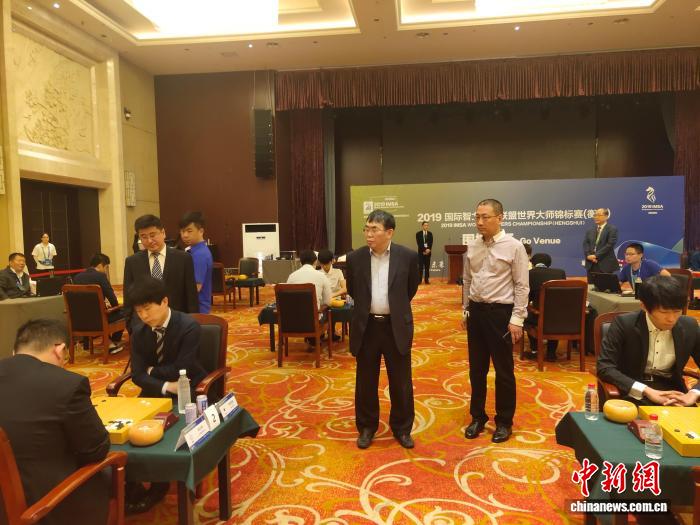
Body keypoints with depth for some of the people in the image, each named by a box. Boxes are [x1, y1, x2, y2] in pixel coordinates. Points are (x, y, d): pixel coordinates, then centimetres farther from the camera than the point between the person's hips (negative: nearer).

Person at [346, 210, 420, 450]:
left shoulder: (407, 256, -7)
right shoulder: (355, 258, -3)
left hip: (396, 327, -1)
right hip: (366, 327, 1)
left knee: (401, 382, 10)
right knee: (366, 382, 12)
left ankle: (402, 428, 29)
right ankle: (367, 427, 30)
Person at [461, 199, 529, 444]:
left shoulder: (514, 246, -11)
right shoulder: (472, 246, 5)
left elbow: (522, 286, -10)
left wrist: (517, 319, -14)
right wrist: (465, 310, 12)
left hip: (500, 312, -5)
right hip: (476, 311, 5)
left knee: (503, 371, 8)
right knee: (476, 369, 15)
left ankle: (504, 422, 25)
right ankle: (477, 417, 32)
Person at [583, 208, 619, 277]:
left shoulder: (612, 229, 0)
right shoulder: (590, 231, 18)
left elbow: (610, 245, -11)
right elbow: (585, 244, 9)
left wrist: (596, 256, -15)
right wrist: (588, 255, -9)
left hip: (606, 265, -5)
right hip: (591, 265, 5)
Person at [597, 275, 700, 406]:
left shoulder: (689, 326, 0)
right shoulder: (624, 324, -12)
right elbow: (604, 368, -16)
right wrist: (647, 391, -23)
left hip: (671, 391, 3)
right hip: (633, 393, -3)